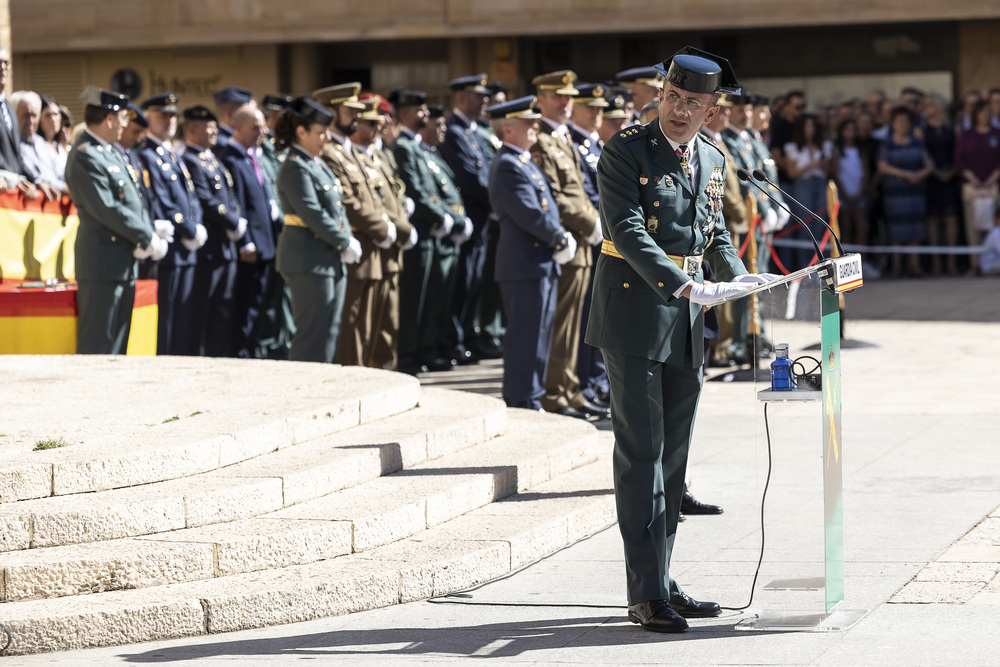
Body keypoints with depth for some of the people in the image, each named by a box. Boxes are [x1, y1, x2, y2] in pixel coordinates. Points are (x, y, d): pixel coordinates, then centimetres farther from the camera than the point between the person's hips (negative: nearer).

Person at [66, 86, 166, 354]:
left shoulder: (111, 152, 16)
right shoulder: (85, 156, -15)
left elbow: (133, 201, 17)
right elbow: (105, 209, -21)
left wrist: (149, 236, 0)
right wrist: (148, 238, -15)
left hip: (124, 260, 10)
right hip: (103, 262, -10)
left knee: (117, 342, 12)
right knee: (98, 346, -8)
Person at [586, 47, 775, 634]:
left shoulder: (713, 161, 11)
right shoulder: (625, 151, -10)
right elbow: (626, 230, -19)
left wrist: (738, 276, 0)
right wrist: (687, 285, -29)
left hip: (686, 321, 7)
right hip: (634, 310, -7)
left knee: (673, 453, 11)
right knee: (641, 452, -6)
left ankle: (662, 584, 18)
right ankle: (647, 595, -5)